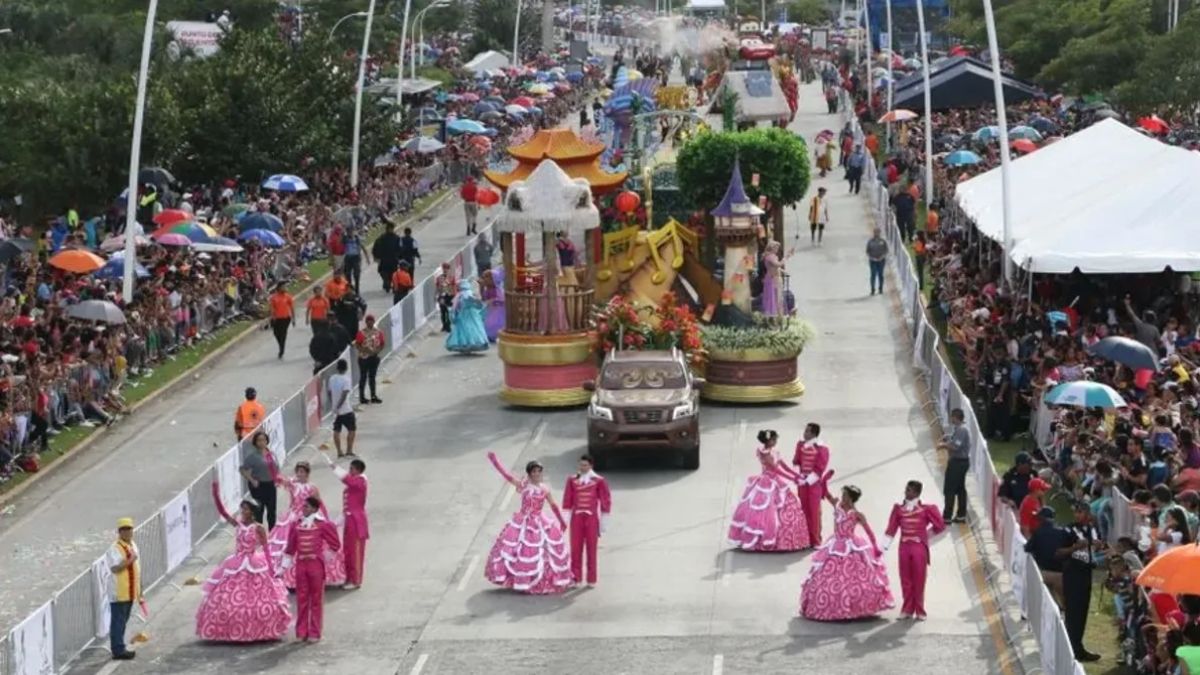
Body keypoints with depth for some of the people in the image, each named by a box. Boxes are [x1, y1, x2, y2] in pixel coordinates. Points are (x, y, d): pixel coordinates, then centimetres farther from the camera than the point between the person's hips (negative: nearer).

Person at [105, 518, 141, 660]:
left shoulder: (133, 546, 13)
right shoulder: (114, 549, -14)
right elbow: (114, 568, -25)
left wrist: (139, 590, 21)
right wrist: (129, 561, -28)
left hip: (130, 593, 8)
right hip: (118, 593, -8)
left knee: (123, 621, 14)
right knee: (117, 621, -4)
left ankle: (120, 648, 21)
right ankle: (118, 650, -3)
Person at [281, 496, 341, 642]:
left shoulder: (322, 525, -5)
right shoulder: (297, 525, 6)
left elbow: (335, 544, 1)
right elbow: (290, 547, 11)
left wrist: (325, 557, -1)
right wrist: (285, 566, 11)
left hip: (316, 565, -4)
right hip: (301, 564, 4)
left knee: (316, 599, 3)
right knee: (301, 599, 6)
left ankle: (314, 633, 9)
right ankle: (302, 632, 14)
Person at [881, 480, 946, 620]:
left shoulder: (926, 509, -2)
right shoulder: (899, 509, 5)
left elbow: (940, 526, 6)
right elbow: (891, 530, 3)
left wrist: (926, 534, 9)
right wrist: (883, 547, -2)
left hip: (919, 548, -2)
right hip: (904, 547, 2)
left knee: (919, 580, 2)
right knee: (905, 580, 5)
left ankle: (919, 611, 10)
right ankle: (907, 610, 13)